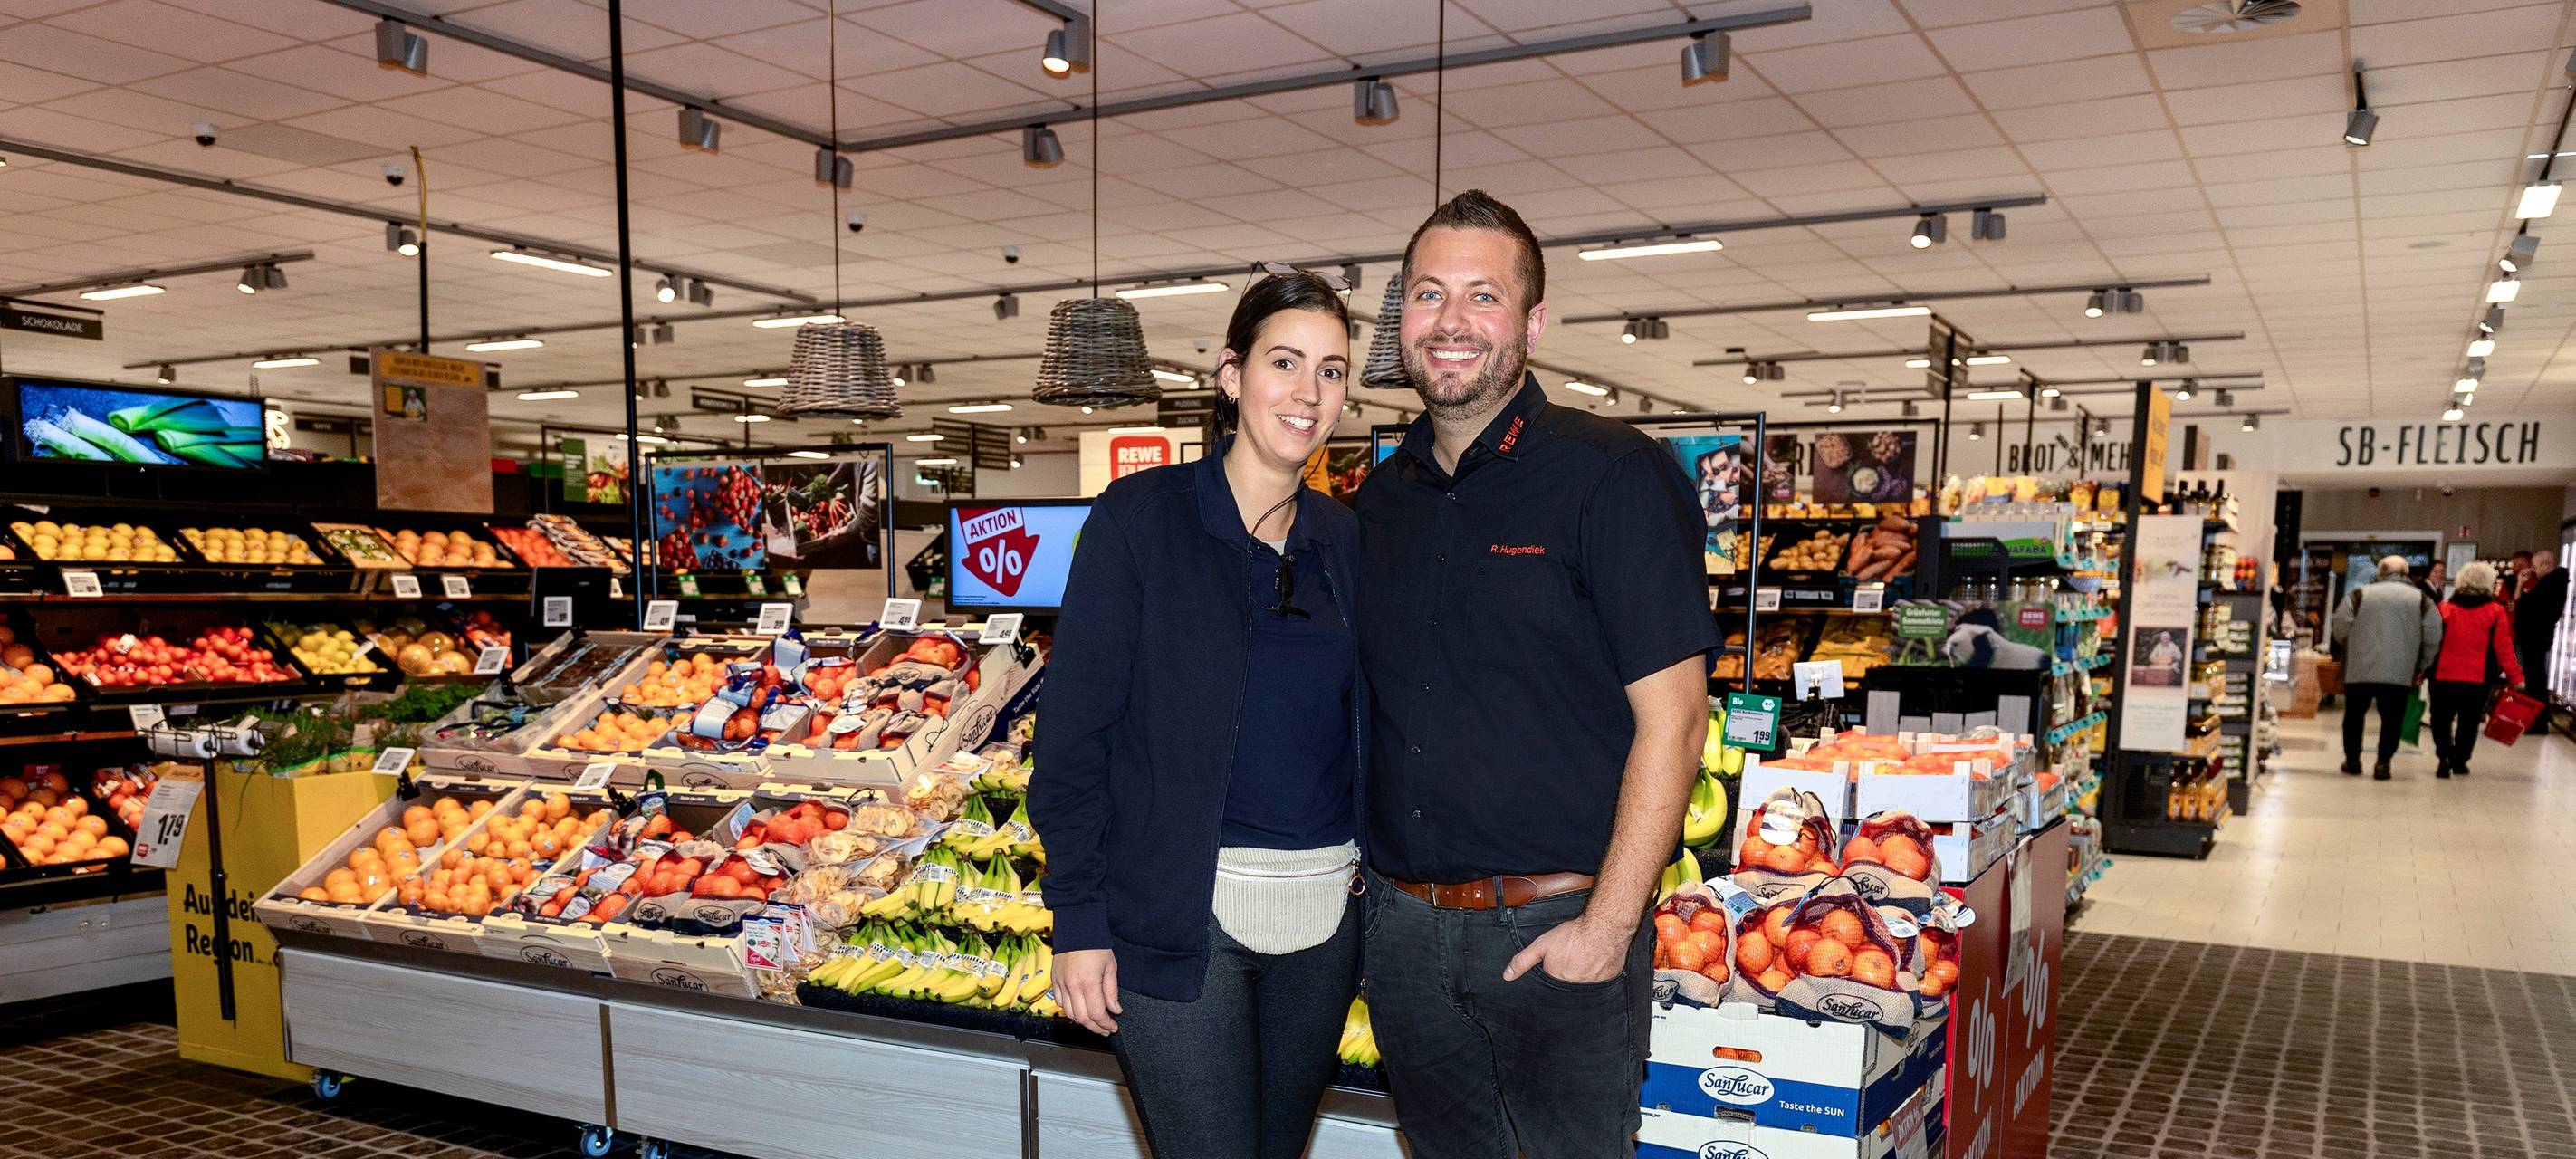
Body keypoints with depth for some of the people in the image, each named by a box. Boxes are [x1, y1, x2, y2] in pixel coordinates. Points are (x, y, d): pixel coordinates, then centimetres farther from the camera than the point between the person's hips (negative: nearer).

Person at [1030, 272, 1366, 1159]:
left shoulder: (1343, 538, 8)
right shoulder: (1141, 518, -7)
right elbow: (1073, 733, -8)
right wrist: (1079, 918, -11)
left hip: (1326, 910, 5)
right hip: (1179, 917, -5)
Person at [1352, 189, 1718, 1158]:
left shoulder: (1613, 476, -9)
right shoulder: (1381, 497, 9)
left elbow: (1671, 715, -13)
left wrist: (1609, 925, -16)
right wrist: (1353, 866, 7)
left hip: (1559, 924, -5)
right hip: (1403, 923, 6)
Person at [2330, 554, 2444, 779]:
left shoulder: (2361, 594, 4)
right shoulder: (2420, 598, 7)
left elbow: (2341, 626, -3)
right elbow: (2433, 636, 0)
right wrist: (2421, 667, 11)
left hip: (2360, 668, 0)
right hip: (2400, 672, 0)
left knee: (2355, 714, 14)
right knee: (2392, 718, 7)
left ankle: (2352, 759, 19)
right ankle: (2383, 763, 1)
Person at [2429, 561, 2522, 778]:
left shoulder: (2444, 608, 0)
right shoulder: (2496, 612, -3)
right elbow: (2503, 649, -4)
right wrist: (2515, 677, 3)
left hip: (2443, 677, 0)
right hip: (2478, 679, 0)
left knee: (2442, 719, 9)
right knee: (2469, 722, 15)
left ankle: (2444, 756, -10)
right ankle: (2459, 760, 17)